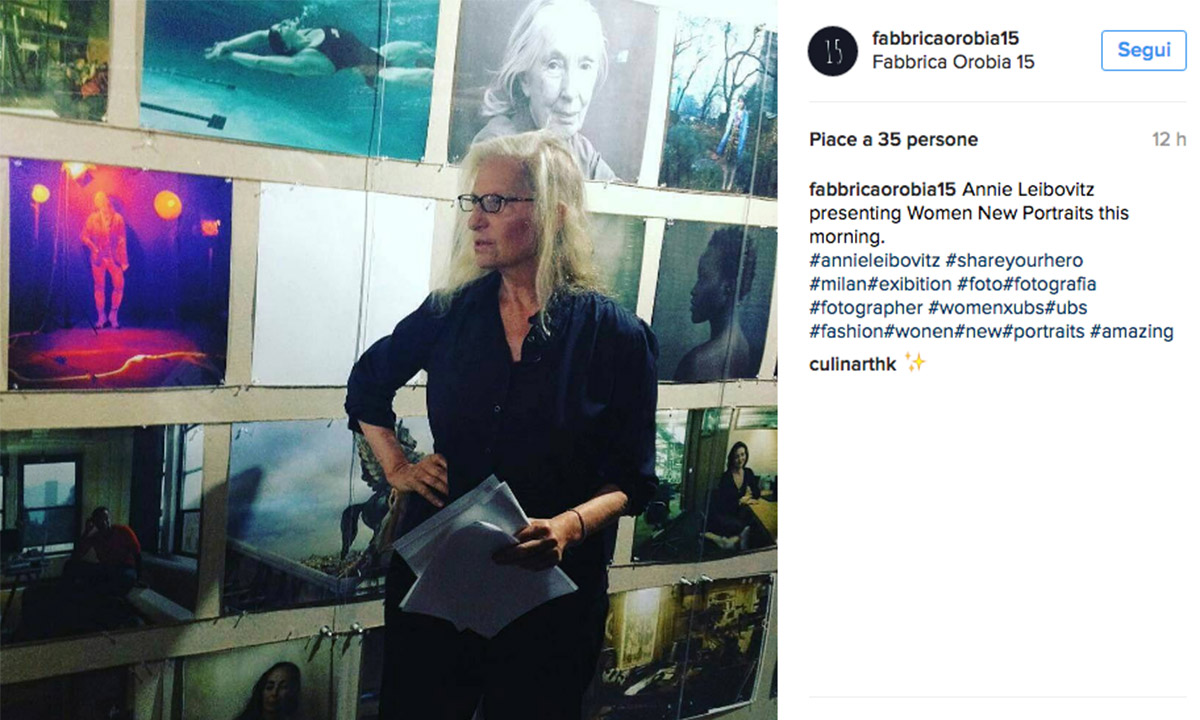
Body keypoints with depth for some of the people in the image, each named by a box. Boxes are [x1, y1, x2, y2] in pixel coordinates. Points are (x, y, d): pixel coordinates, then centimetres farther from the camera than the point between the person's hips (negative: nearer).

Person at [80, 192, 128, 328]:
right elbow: (84, 236, 6)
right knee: (99, 287, 5)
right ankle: (101, 317, 16)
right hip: (98, 258, 1)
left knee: (119, 286, -6)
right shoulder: (93, 218, 1)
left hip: (114, 258, 0)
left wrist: (124, 260, -2)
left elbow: (122, 240, 0)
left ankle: (113, 315, 11)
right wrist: (93, 247, -9)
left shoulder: (117, 218, -1)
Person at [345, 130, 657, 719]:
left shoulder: (618, 337, -9)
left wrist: (570, 526, -25)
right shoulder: (451, 312, 1)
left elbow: (632, 478, -8)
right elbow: (368, 383, 18)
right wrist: (396, 468, 6)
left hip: (552, 591, -2)